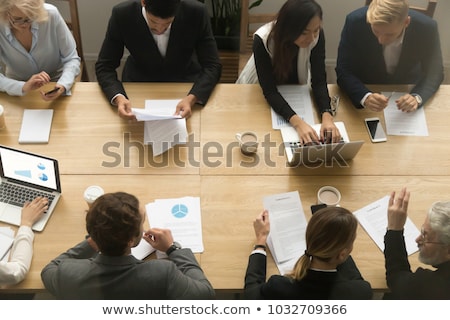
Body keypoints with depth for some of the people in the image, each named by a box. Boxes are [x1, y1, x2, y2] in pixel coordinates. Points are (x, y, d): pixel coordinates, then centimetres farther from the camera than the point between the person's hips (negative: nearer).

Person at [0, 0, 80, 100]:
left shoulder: (51, 14, -20)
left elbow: (71, 59, -12)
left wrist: (63, 85, -29)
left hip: (54, 89, 0)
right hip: (18, 93, 0)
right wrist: (23, 87, -36)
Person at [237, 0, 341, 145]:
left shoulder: (317, 36, -26)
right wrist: (297, 122, -50)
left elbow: (319, 80, -24)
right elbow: (269, 90, -36)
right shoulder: (263, 39, -35)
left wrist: (327, 116, -42)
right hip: (259, 91, -1)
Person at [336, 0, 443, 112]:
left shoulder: (427, 27, -23)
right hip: (364, 89, -2)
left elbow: (434, 72, -10)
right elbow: (344, 71, -20)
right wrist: (365, 97, -39)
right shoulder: (355, 22, -26)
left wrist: (416, 97, -31)